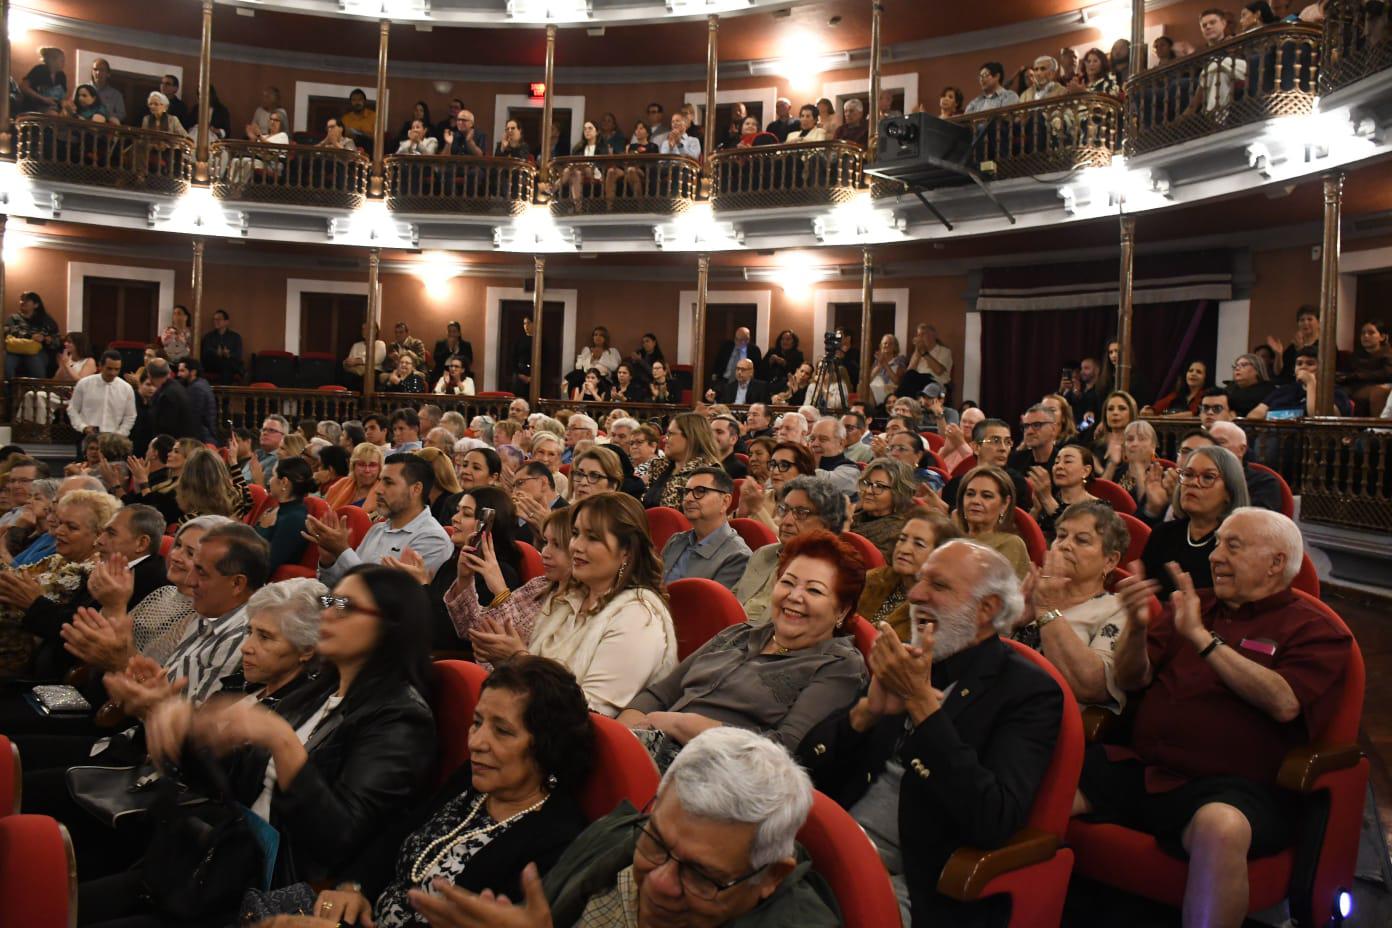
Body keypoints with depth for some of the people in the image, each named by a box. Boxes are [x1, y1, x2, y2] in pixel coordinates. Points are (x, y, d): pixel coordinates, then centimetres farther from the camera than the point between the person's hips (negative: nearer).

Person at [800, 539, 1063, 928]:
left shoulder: (1029, 690, -5)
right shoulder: (906, 662, 12)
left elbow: (995, 821, -20)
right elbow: (811, 762, 9)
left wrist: (920, 700, -20)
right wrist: (867, 710, -11)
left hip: (917, 889, -5)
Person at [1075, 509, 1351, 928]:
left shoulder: (1314, 630, 7)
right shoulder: (1192, 605, 20)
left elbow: (1284, 702, -13)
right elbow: (1132, 680, 13)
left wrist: (1202, 638, -16)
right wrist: (1136, 625, -7)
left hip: (1228, 787, -4)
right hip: (1140, 768, 5)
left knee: (1220, 826, -40)